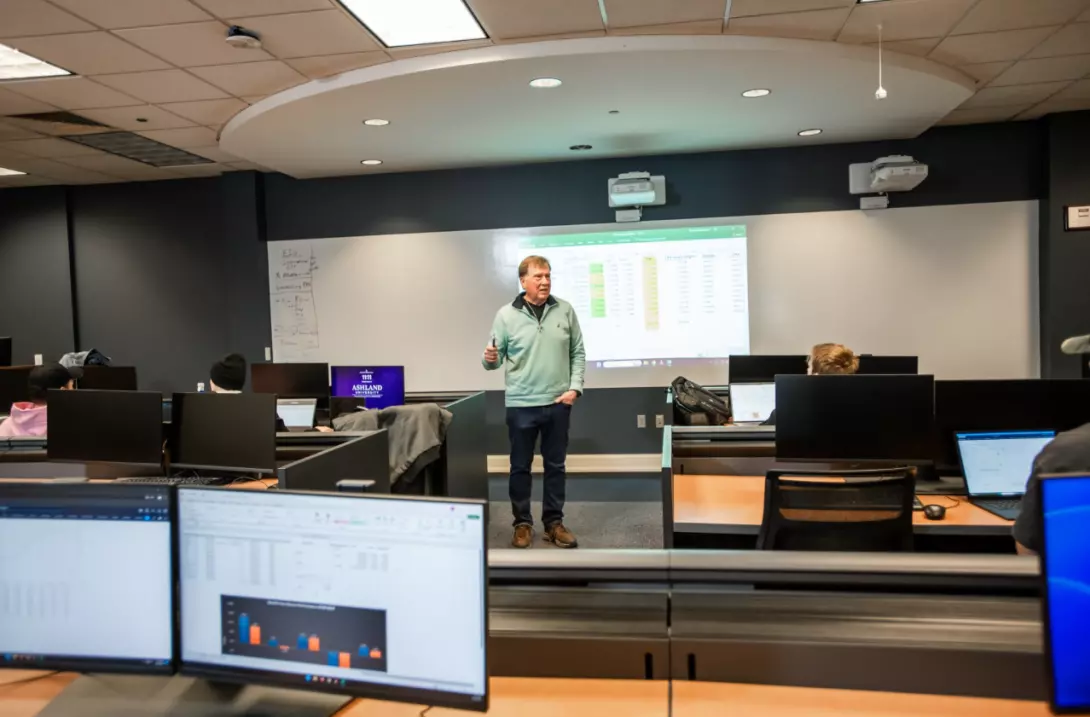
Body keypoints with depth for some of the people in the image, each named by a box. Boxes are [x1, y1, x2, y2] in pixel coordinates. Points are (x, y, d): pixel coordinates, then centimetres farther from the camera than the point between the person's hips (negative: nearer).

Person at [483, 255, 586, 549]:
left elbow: (578, 353, 5)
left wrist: (575, 387, -4)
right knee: (520, 466, 9)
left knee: (555, 466, 12)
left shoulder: (565, 310, 1)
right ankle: (522, 523, 23)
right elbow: (496, 358, -1)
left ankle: (554, 522, 25)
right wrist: (490, 359, -24)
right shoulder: (506, 315, -4)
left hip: (558, 403, 2)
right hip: (521, 404, -1)